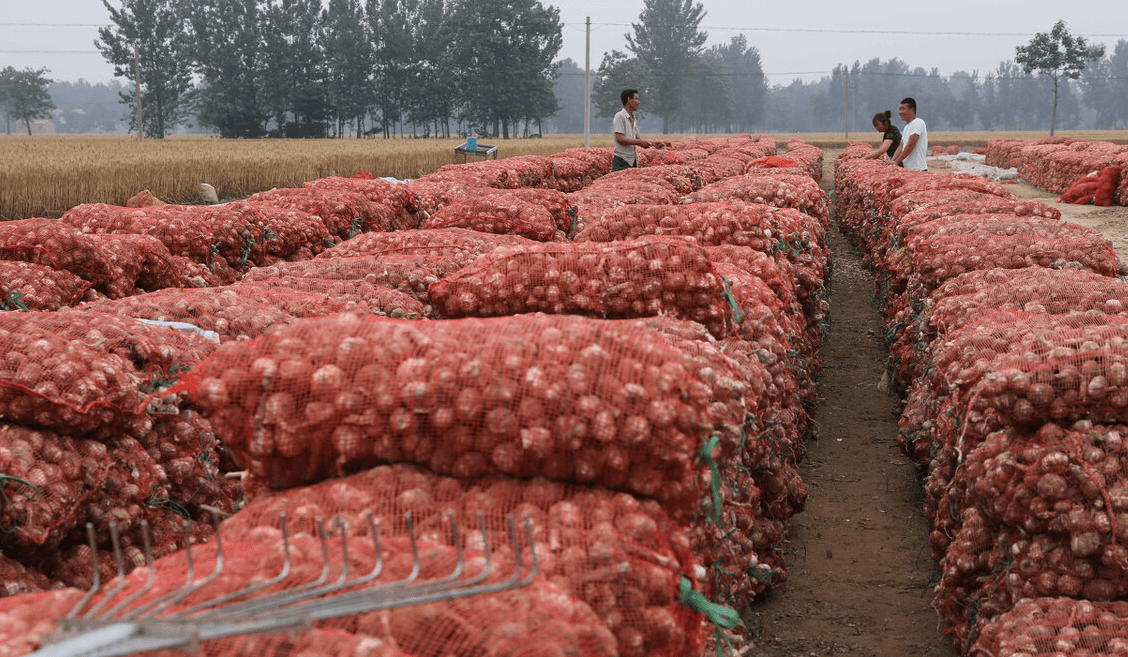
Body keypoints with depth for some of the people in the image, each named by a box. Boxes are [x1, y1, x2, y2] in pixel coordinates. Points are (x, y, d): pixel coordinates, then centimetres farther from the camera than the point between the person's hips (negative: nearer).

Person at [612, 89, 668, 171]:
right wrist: (641, 142, -19)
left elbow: (638, 139, 21)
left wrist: (654, 142, 5)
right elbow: (620, 138, -18)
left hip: (633, 161, 8)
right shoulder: (620, 117, -8)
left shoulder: (633, 119, 19)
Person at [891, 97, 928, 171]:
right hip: (908, 169, 9)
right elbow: (901, 147, 17)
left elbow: (910, 145, -16)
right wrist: (892, 161, 2)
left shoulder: (918, 122, -10)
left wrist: (896, 162, -14)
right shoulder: (906, 127, 21)